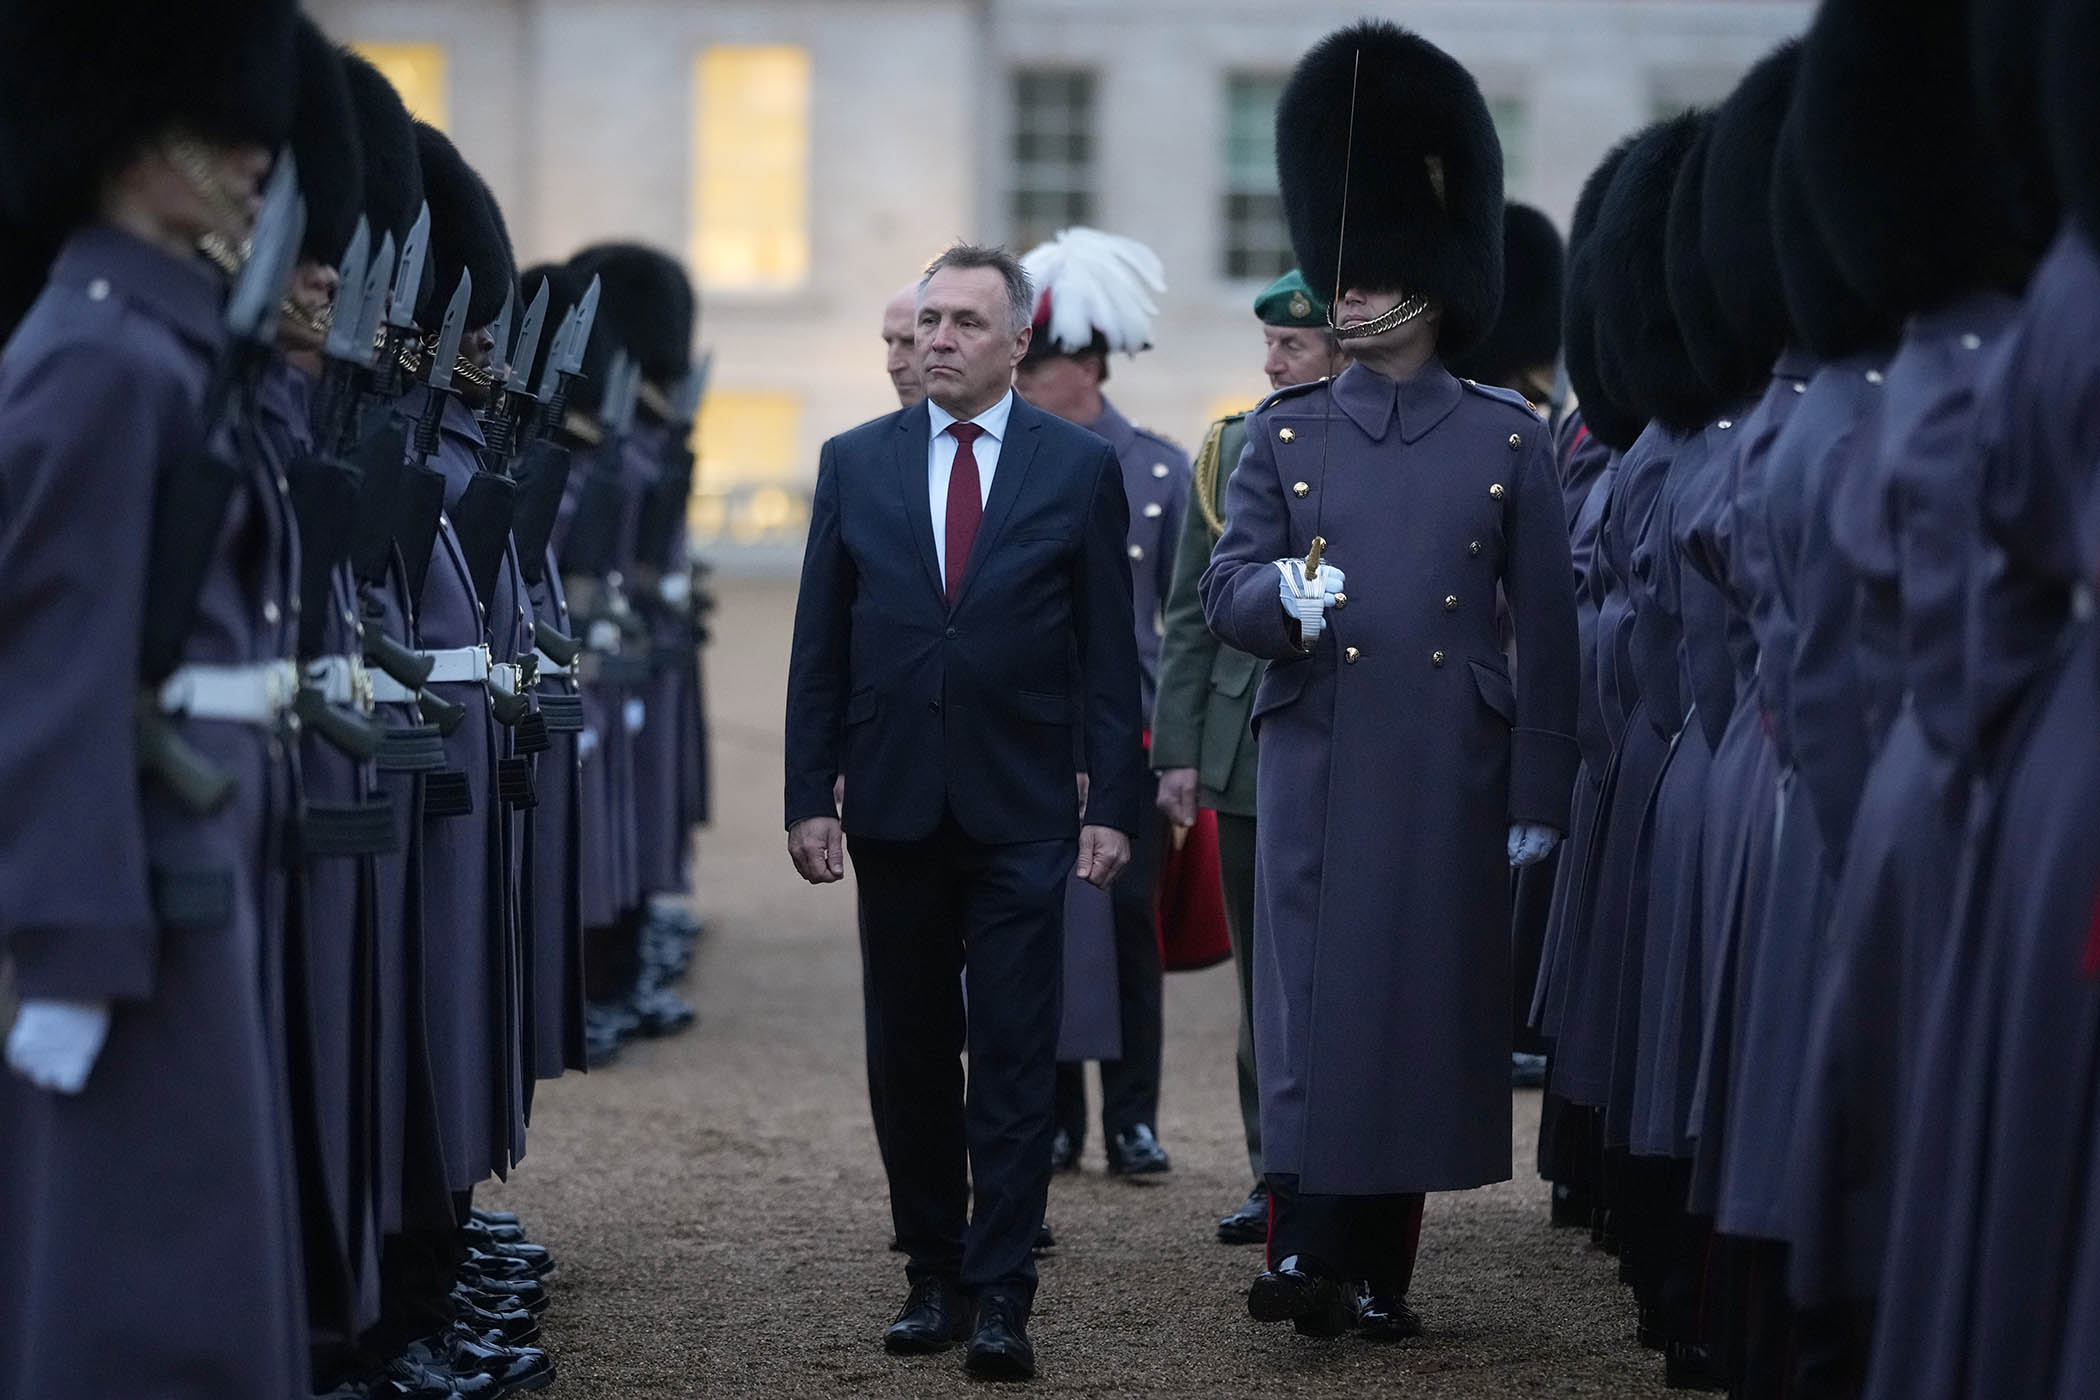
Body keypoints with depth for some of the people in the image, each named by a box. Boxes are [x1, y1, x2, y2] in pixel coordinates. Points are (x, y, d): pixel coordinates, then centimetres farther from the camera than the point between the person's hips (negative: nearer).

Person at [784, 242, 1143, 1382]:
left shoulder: (1079, 468, 2)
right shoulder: (855, 464, 7)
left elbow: (1107, 654, 2)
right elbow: (820, 647, 7)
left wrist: (1111, 806, -4)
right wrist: (809, 796, 1)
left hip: (1021, 813, -2)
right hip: (895, 807, 2)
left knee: (1014, 1060, -5)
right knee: (912, 1055, 8)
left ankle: (1001, 1298, -4)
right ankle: (933, 1274, 18)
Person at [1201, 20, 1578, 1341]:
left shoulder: (1510, 440, 2)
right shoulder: (1285, 433, 5)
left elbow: (1549, 630, 2)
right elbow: (1227, 588, 2)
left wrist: (1538, 795, -1)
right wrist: (1281, 599, -23)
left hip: (1450, 775, 0)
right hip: (1319, 769, 0)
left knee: (1429, 1010, 4)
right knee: (1316, 1006, -4)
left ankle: (1380, 1272, 12)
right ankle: (1310, 1252, 0)